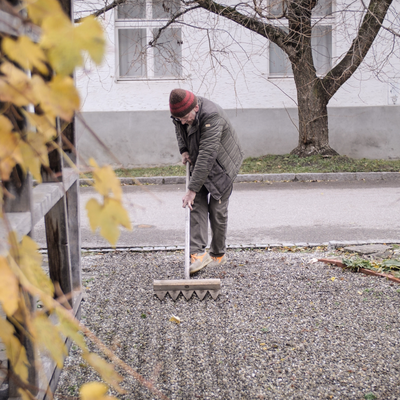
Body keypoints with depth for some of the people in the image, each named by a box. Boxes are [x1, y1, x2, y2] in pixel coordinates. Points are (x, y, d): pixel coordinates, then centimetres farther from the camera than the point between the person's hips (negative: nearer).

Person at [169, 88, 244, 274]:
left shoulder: (212, 117, -36)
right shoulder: (180, 110, -12)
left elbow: (207, 156, -40)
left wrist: (192, 190, -41)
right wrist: (184, 150, -1)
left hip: (221, 166, -6)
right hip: (198, 164, 7)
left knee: (217, 210, -3)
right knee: (197, 205, -8)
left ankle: (218, 255, 13)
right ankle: (198, 253, -15)